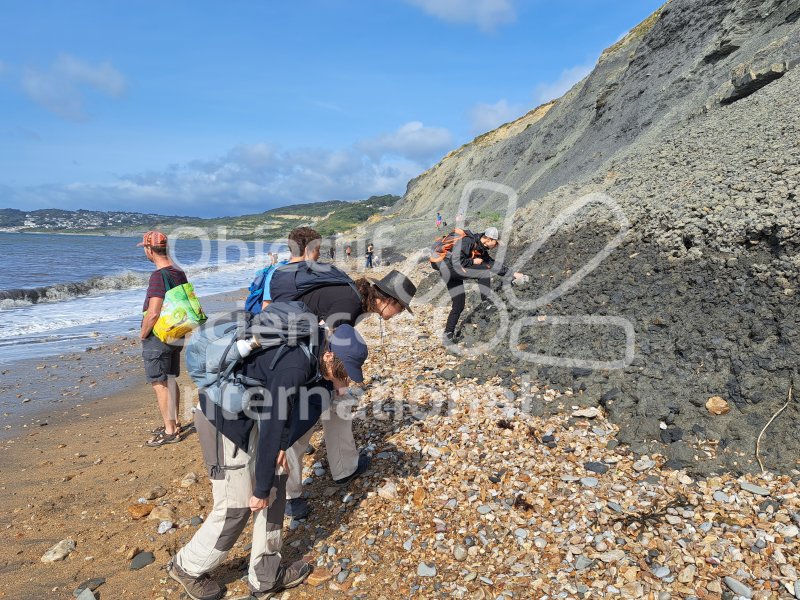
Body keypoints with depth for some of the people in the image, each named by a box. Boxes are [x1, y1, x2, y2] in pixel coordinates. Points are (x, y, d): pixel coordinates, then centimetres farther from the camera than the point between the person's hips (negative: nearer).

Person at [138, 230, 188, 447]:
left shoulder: (158, 276, -21)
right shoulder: (180, 273, 7)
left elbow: (153, 313, -26)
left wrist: (143, 334, -10)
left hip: (158, 338, -9)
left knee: (159, 383, 0)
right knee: (170, 380, 18)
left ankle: (170, 431, 6)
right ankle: (174, 424, 29)